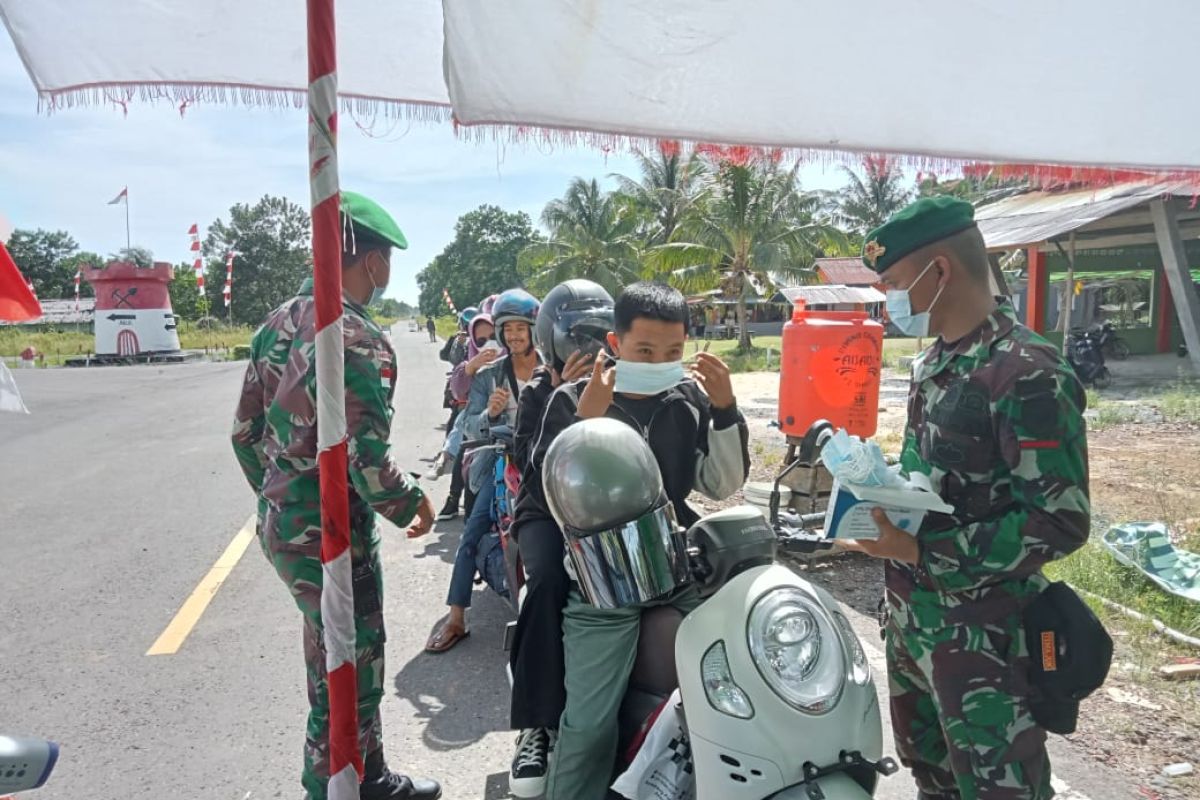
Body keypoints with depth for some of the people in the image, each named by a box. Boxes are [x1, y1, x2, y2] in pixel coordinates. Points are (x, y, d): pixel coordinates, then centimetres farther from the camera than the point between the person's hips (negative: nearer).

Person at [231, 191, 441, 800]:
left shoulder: (278, 323, 6)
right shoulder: (356, 337, -22)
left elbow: (246, 430, 12)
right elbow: (364, 454, -25)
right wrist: (408, 504, -8)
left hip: (281, 520, 10)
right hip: (331, 534, -10)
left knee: (334, 660, 23)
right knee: (352, 672, 7)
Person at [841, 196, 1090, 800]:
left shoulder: (1028, 374, -22)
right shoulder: (934, 360, 7)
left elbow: (1061, 522, -23)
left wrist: (919, 551, -24)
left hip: (983, 633, -8)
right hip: (911, 615, 9)